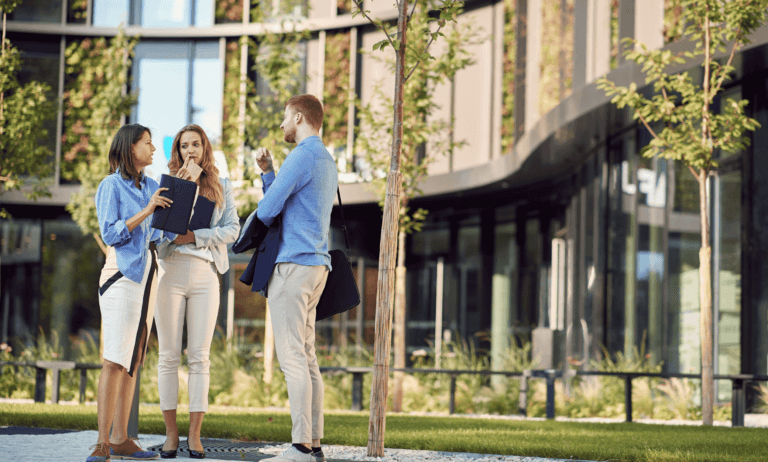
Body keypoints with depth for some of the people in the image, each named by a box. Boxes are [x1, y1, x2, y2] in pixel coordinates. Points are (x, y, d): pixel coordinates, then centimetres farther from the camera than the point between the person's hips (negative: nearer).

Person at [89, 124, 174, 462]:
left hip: (147, 275, 7)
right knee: (114, 359, -13)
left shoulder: (152, 186, 17)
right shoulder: (111, 186, -2)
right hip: (121, 275, -7)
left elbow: (164, 235, 13)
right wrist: (146, 211, -18)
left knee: (132, 360, 5)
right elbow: (110, 234, -11)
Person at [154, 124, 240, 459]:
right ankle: (171, 432, 1)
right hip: (171, 271, 0)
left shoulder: (221, 187, 15)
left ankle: (195, 434, -1)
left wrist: (195, 236, -8)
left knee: (199, 356, -3)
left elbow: (233, 230, 4)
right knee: (169, 355, -2)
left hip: (205, 274, 1)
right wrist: (185, 184, -6)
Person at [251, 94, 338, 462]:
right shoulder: (327, 163, 21)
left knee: (292, 357, -11)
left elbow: (267, 211, -12)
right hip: (316, 265, 10)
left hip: (293, 263, -10)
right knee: (307, 357, 8)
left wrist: (259, 218, 10)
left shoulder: (302, 157, -11)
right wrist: (267, 170, 19)